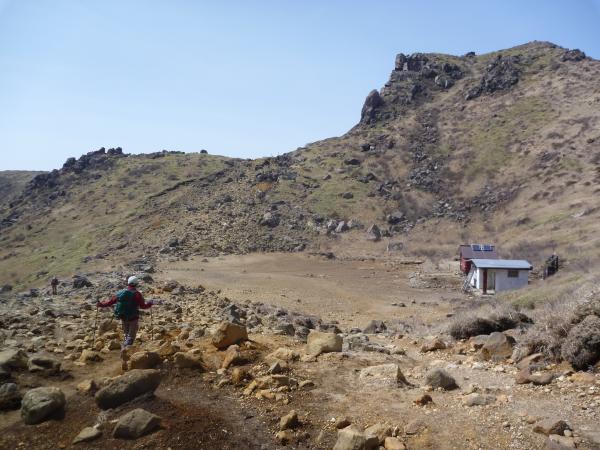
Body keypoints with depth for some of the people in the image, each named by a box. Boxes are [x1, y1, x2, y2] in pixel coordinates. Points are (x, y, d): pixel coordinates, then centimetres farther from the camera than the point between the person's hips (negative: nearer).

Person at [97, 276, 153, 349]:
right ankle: (126, 349, -12)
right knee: (131, 336, 5)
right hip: (133, 318, -5)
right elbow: (143, 306, -15)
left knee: (126, 333, 25)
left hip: (123, 317, 5)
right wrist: (150, 304, 4)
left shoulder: (120, 293, -1)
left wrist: (100, 304, 15)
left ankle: (124, 348, 30)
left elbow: (110, 302, 3)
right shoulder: (137, 294, -15)